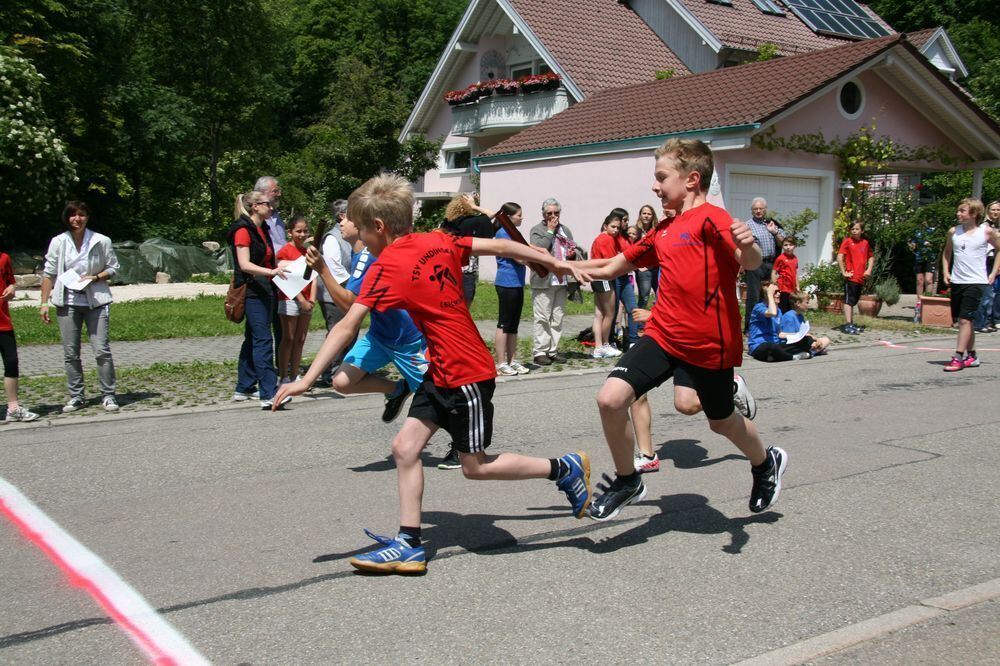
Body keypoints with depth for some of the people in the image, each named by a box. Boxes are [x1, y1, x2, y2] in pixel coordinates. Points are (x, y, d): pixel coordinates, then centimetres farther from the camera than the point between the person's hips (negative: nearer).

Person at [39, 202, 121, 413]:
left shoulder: (101, 241, -2)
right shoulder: (58, 242, 2)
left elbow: (113, 268, 8)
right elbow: (48, 274, 5)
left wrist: (96, 277, -11)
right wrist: (45, 303, 1)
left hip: (95, 301, -2)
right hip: (67, 302, 2)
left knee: (102, 350, -6)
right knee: (70, 353, 5)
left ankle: (108, 396, 3)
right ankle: (76, 397, 15)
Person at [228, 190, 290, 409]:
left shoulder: (262, 230, 18)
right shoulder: (243, 230, -10)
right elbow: (245, 264, -19)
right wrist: (271, 272, -31)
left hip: (265, 291, 10)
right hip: (251, 291, -9)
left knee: (253, 339, 13)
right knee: (263, 340, -16)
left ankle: (244, 388, 21)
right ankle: (268, 394, -21)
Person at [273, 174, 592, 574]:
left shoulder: (387, 268, -17)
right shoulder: (438, 242, 4)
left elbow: (346, 328, -22)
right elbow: (500, 247, 8)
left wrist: (306, 380, -21)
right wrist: (554, 262, 19)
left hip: (467, 374, -9)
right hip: (441, 373, 9)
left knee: (476, 466, 5)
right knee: (405, 447, 6)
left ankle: (564, 468, 18)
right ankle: (409, 545, 10)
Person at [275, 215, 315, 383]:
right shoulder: (285, 251, -6)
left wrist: (312, 299, -6)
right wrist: (302, 300, -15)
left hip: (306, 302, 6)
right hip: (290, 299, -6)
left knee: (300, 340, 8)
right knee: (288, 339, -3)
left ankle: (295, 376, 13)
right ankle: (284, 377, 0)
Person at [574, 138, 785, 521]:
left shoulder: (710, 218, -11)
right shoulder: (663, 231, 14)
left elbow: (750, 263, -28)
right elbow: (612, 267, 23)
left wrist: (748, 246, -50)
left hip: (710, 344, -6)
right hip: (663, 335, 6)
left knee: (722, 421, 15)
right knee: (610, 398, -15)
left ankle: (766, 464, 49)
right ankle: (627, 481, 8)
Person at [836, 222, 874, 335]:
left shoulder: (865, 243, 11)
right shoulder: (847, 241, -5)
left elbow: (871, 257, 23)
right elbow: (840, 257, -14)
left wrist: (869, 269, 8)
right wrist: (844, 272, -17)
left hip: (860, 278, 7)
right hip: (851, 277, -7)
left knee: (854, 301, 14)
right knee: (848, 300, -10)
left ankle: (850, 323, 23)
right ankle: (848, 325, -13)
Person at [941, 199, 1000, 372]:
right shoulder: (953, 231, 5)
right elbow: (947, 252, 21)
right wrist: (945, 271, 8)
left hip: (976, 282, -5)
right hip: (957, 281, 5)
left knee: (965, 319, -12)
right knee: (962, 320, 11)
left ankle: (958, 358, -10)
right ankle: (972, 356, 24)